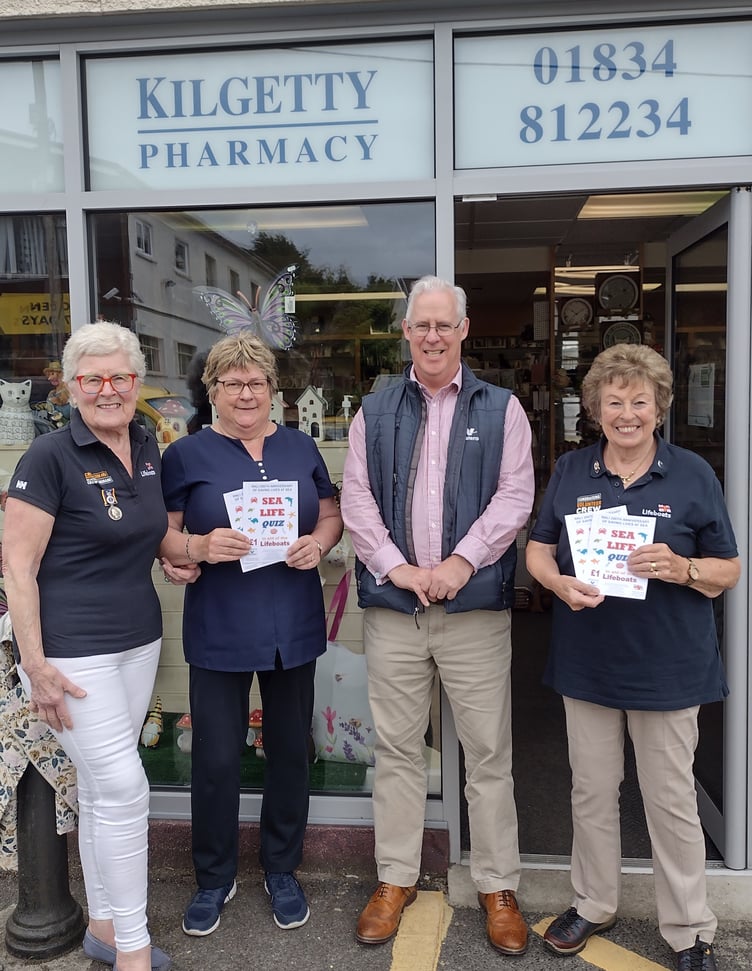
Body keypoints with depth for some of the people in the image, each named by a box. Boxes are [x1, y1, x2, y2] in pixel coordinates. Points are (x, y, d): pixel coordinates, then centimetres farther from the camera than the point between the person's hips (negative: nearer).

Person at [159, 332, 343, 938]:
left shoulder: (301, 448, 8)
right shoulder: (186, 455, -1)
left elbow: (333, 515, 13)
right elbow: (160, 537, -1)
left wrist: (319, 543, -9)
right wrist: (199, 547, -21)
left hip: (293, 627, 3)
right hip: (219, 631, -2)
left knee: (291, 750, 14)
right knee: (216, 758, 5)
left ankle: (282, 870, 35)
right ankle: (215, 877, 30)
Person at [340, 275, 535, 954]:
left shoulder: (501, 410, 5)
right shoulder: (374, 413, 10)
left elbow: (514, 496, -4)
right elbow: (356, 498, 3)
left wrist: (461, 562, -15)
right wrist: (396, 567, -10)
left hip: (476, 606, -1)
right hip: (392, 607, 2)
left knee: (489, 752, 7)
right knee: (397, 748, 12)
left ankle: (498, 886, 24)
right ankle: (396, 878, 29)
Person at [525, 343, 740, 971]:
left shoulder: (693, 475, -3)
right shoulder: (570, 472, 4)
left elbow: (729, 571, -1)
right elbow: (539, 550, 7)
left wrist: (682, 569, -22)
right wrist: (560, 583, -15)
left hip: (667, 666, -2)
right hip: (587, 660, 3)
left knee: (672, 801, 9)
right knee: (592, 792, 16)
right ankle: (594, 904, 37)